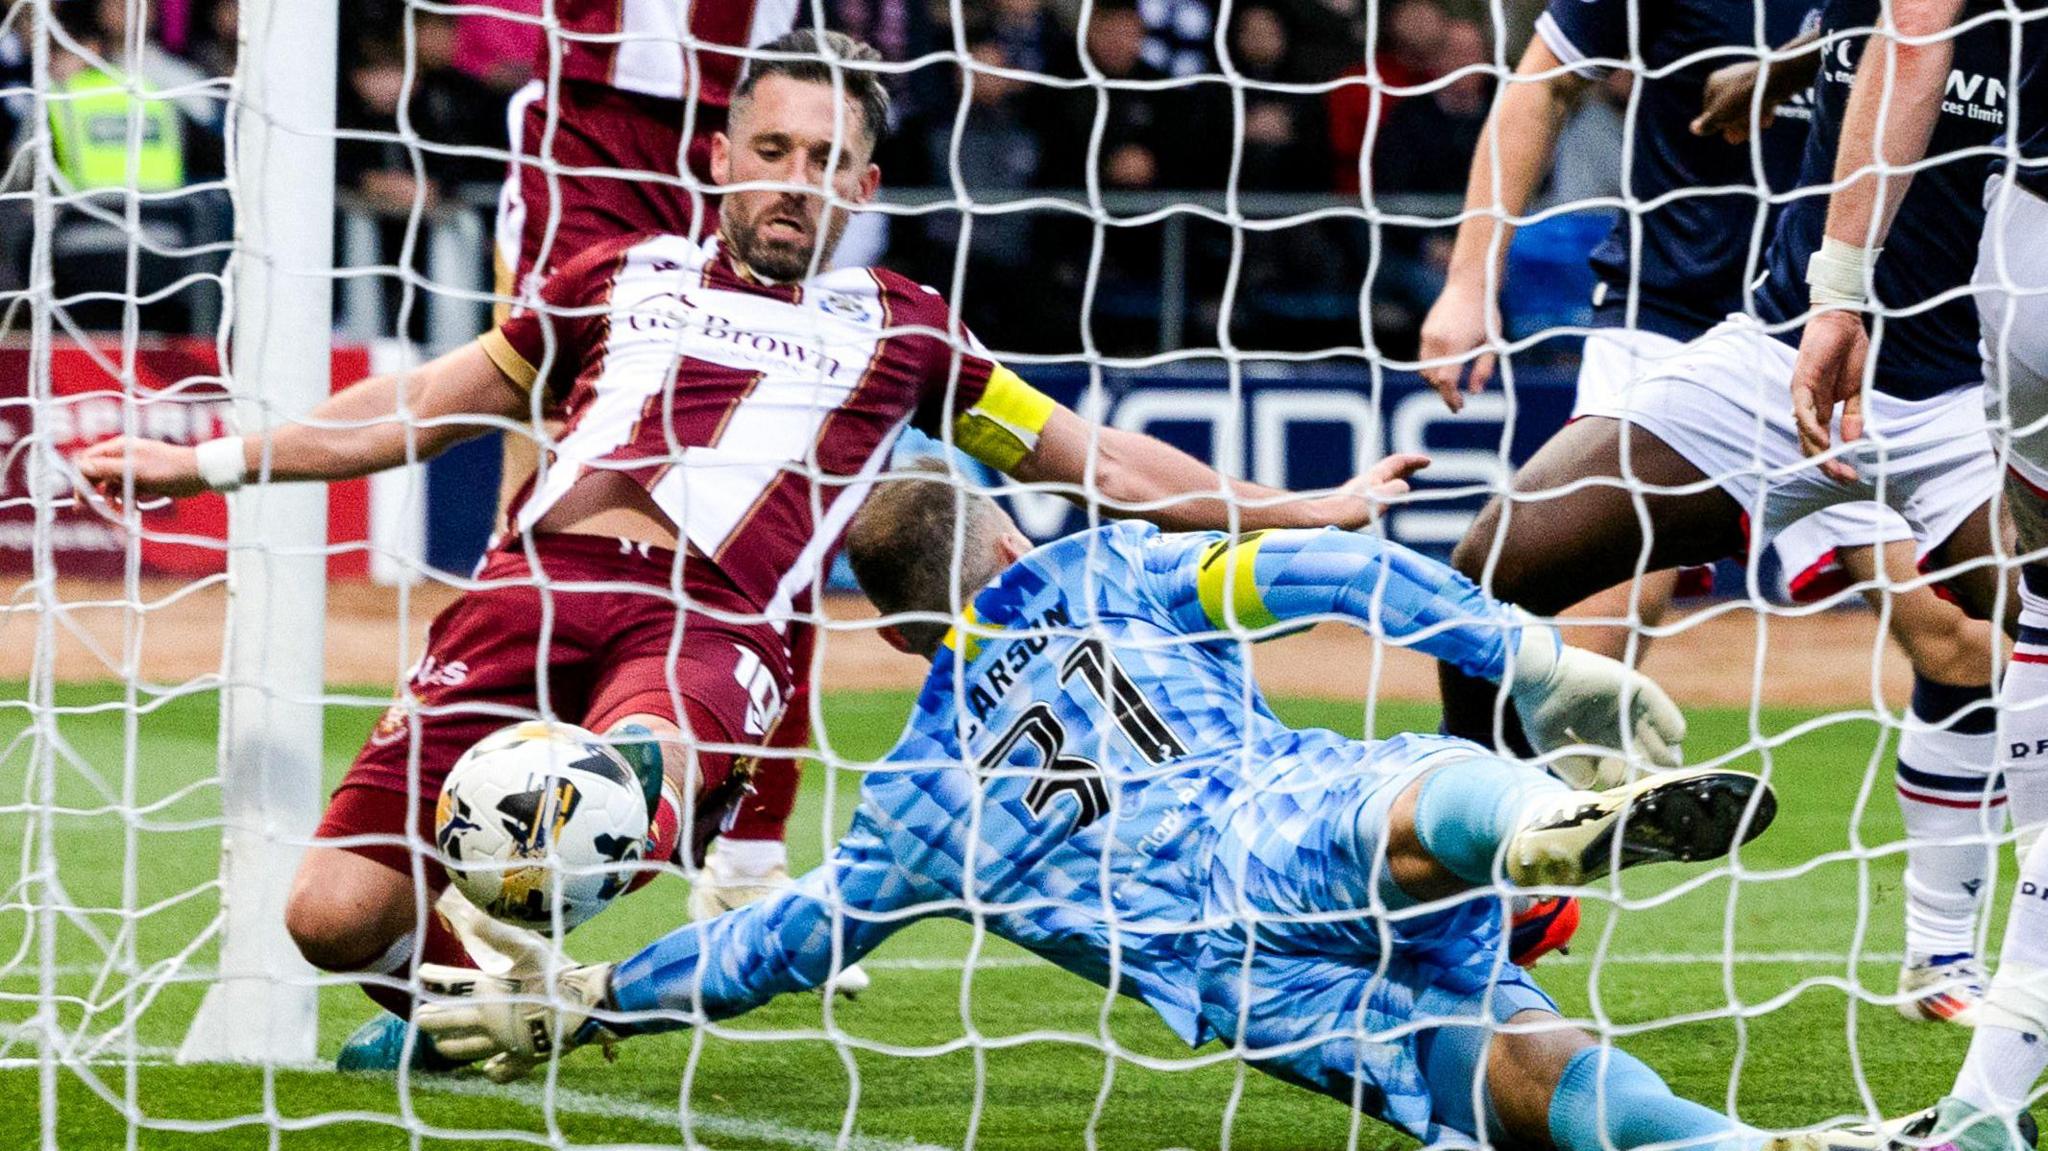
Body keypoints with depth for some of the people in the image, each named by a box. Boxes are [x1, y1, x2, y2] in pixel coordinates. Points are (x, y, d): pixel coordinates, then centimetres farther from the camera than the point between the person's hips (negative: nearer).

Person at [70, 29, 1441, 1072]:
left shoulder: (896, 330, 25)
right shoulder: (627, 278, 28)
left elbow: (1086, 455, 29)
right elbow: (430, 403, 34)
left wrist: (1302, 510, 24)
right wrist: (212, 462, 30)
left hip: (712, 621, -3)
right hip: (540, 575, 3)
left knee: (635, 772, -46)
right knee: (336, 916, -8)